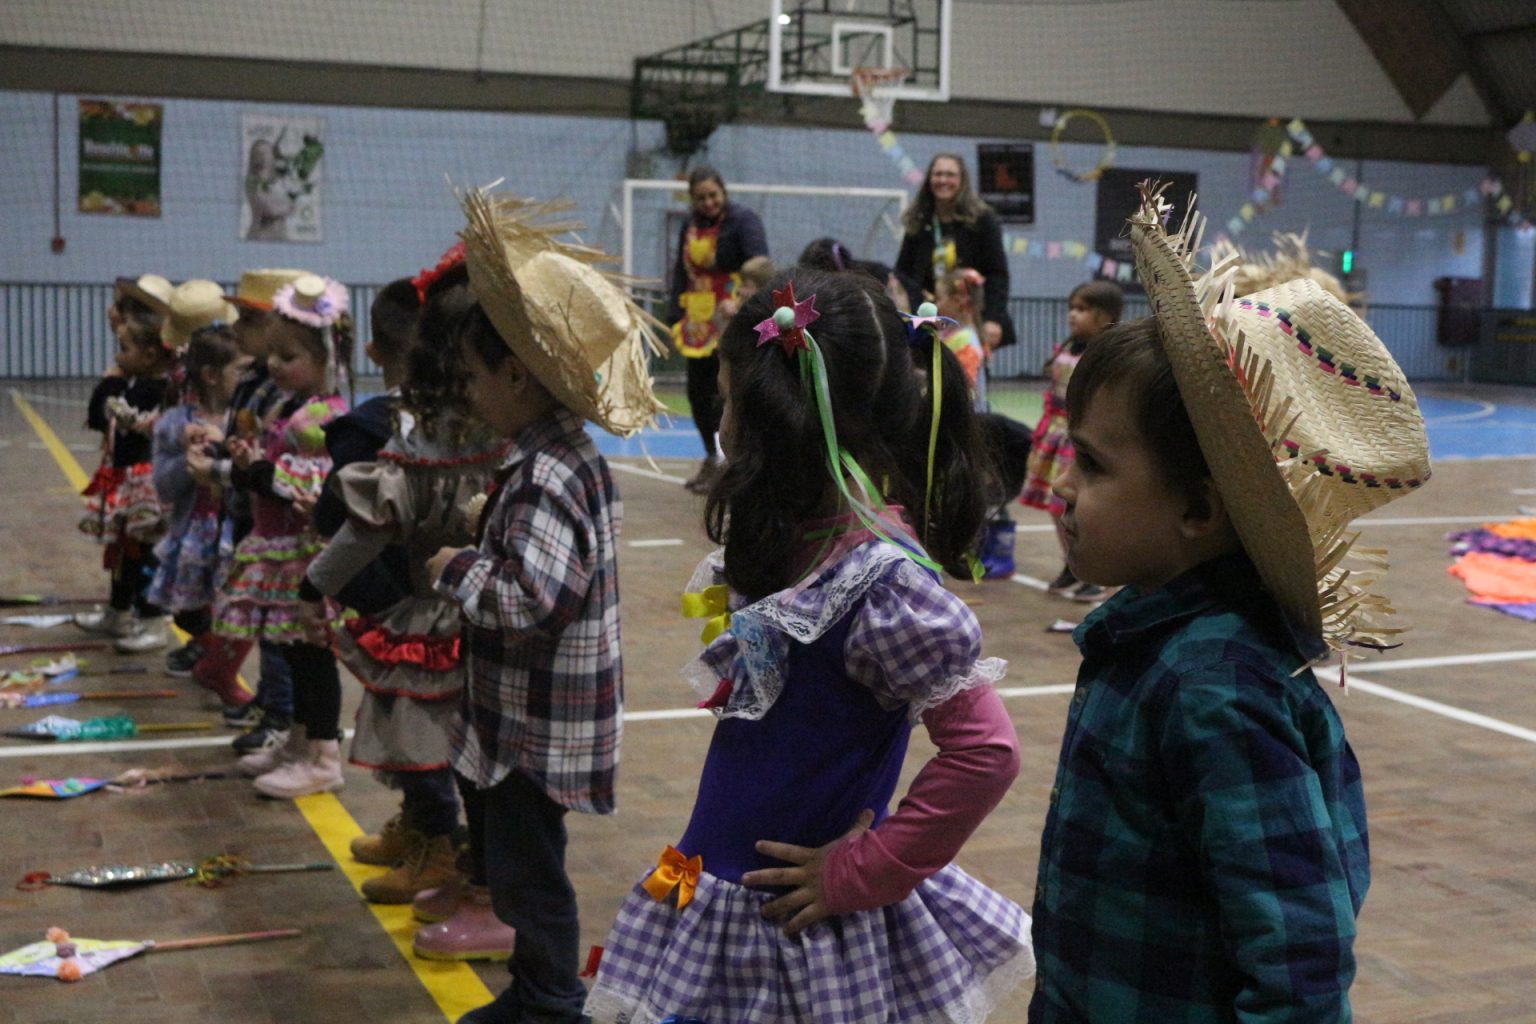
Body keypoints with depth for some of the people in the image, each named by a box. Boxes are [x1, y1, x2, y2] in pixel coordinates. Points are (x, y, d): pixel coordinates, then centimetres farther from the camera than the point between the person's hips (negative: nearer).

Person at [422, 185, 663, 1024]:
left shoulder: (546, 478, -24)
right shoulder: (561, 455, 8)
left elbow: (526, 598, -33)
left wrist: (454, 567, -18)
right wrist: (473, 558, 7)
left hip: (541, 725, -11)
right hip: (526, 713, 11)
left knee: (527, 872, 3)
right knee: (512, 861, 22)